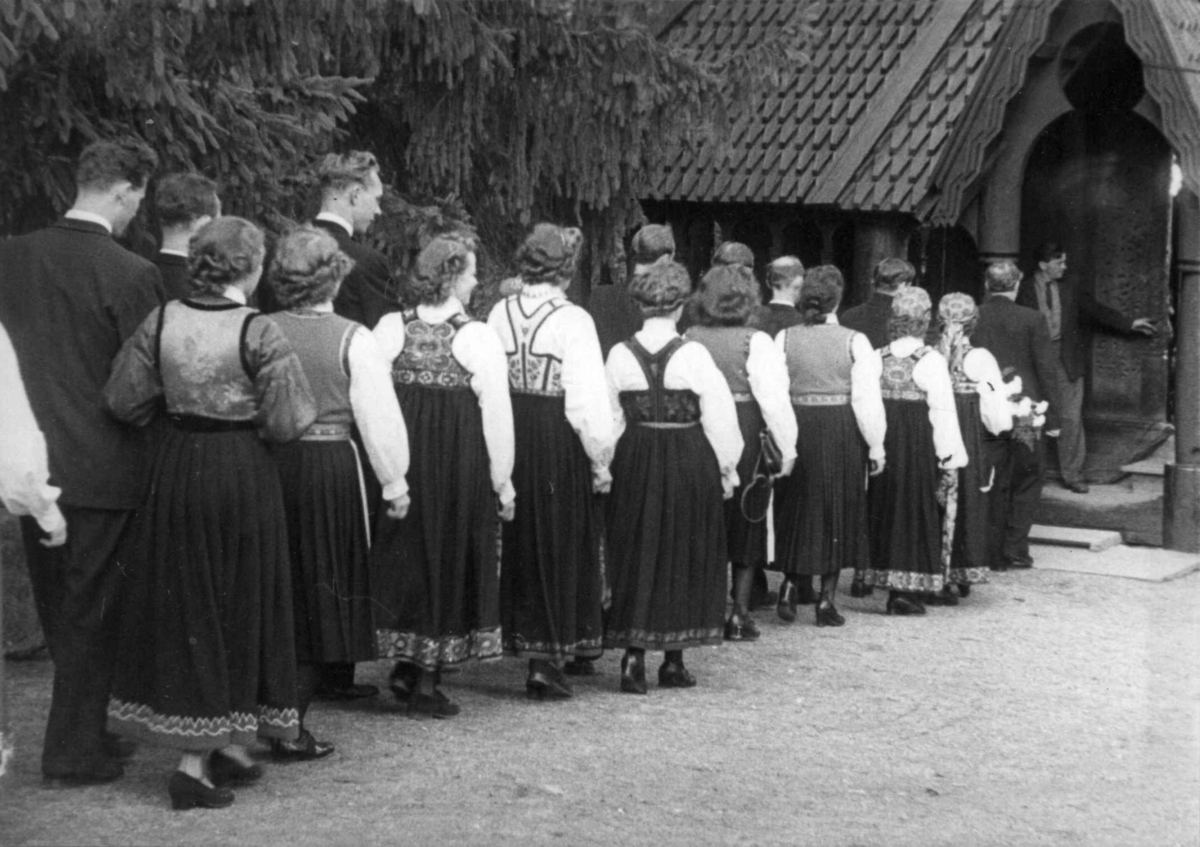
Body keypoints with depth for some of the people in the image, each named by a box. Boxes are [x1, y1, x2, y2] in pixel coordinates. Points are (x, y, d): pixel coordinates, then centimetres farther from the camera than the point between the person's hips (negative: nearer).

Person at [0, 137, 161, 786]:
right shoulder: (130, 275, -16)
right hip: (103, 469, -5)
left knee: (59, 611, 17)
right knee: (92, 614, 7)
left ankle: (82, 733, 29)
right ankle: (74, 752, 14)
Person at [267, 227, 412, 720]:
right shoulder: (354, 340, -7)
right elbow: (379, 419, -7)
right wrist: (395, 484, 3)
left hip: (267, 461, 3)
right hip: (330, 465, -3)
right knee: (318, 587, 4)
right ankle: (288, 716, -2)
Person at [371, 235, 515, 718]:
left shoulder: (390, 328, 0)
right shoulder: (477, 338, -9)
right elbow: (496, 415, -9)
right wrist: (503, 481, -2)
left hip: (400, 458, 3)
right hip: (459, 462, -3)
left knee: (402, 558, 17)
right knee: (449, 563, 7)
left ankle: (405, 667, 17)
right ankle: (426, 683, 10)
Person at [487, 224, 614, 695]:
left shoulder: (499, 314, 1)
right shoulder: (572, 321, -13)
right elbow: (589, 401, -15)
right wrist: (601, 461, -7)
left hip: (510, 439, 5)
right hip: (558, 442, -5)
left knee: (519, 545, 18)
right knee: (561, 549, 4)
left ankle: (521, 636, 29)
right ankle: (546, 659, 2)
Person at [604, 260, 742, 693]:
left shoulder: (620, 354, -3)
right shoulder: (693, 354, -9)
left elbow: (609, 418, 3)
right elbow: (718, 416, -6)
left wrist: (608, 464, 13)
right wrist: (727, 467, 5)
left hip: (634, 463, 2)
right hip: (688, 462, -2)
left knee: (634, 559, 8)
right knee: (683, 558, 9)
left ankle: (633, 658, 0)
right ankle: (673, 661, 13)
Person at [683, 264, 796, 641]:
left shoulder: (689, 339, 0)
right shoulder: (755, 343, -10)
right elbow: (774, 401, -13)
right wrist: (787, 448, -6)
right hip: (746, 440, -3)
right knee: (745, 527, 9)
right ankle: (738, 613, 10)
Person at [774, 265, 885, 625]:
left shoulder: (784, 339, -2)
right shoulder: (854, 342, -7)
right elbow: (866, 400, -9)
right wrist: (876, 447, 0)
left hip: (797, 430, 2)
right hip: (842, 431, -1)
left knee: (795, 510, 18)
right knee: (837, 512, 9)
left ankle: (789, 584, 6)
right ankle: (826, 599, 10)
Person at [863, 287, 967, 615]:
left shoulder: (878, 358, 4)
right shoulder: (931, 360, -9)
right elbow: (942, 410, -11)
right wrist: (950, 452, -6)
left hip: (884, 440, 4)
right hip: (918, 441, -4)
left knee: (885, 510, 12)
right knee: (916, 510, 2)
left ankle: (893, 588, 16)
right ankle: (907, 590, -1)